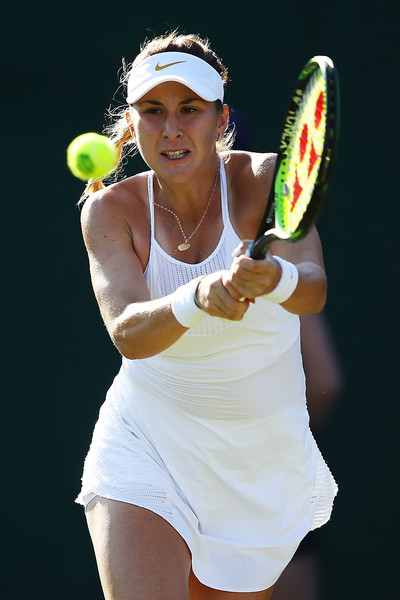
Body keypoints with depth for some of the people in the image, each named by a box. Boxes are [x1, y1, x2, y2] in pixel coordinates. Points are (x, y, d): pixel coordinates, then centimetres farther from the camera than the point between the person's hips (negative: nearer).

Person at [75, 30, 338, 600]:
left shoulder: (265, 180, -12)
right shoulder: (112, 209, -9)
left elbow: (314, 289, -30)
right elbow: (128, 333, -25)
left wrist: (274, 277, -54)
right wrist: (197, 298, -46)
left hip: (262, 458, 1)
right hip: (144, 442, -1)